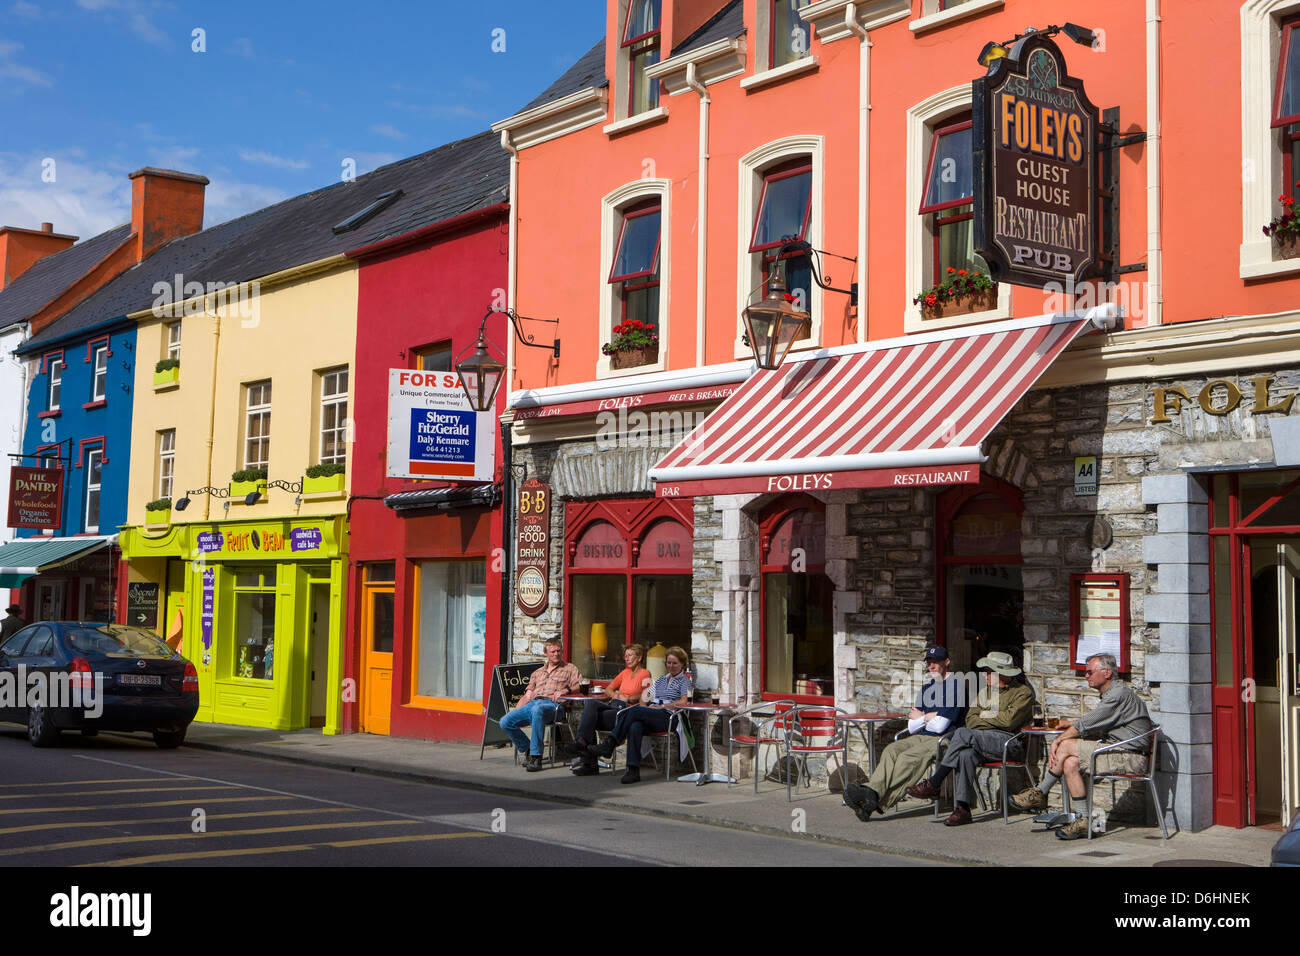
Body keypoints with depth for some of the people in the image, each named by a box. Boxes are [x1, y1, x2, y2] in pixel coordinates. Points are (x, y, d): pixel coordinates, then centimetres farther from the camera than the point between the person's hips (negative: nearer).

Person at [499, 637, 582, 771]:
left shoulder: (570, 669, 18)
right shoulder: (537, 673, 31)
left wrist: (566, 690, -17)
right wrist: (515, 712, 10)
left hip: (552, 705, -5)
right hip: (532, 703, 5)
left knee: (537, 710, -42)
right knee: (505, 722, -18)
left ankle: (536, 757, -37)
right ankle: (528, 749, 1)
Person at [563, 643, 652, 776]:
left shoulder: (645, 674, 4)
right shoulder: (625, 672, 28)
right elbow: (608, 689, 32)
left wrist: (628, 698, -9)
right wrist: (614, 695, 11)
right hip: (613, 705, 7)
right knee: (590, 704, -27)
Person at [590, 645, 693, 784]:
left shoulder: (685, 680, 12)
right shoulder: (661, 680, 32)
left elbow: (683, 701, -4)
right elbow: (646, 695, 29)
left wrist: (662, 706, -9)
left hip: (668, 717, -5)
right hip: (652, 717, 5)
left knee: (634, 711, -31)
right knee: (634, 727, -33)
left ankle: (609, 744, -33)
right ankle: (633, 771, -42)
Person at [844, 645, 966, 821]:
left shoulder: (955, 686, -4)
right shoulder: (926, 688, 22)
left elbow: (940, 726, -11)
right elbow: (912, 727, 17)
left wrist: (921, 718, 8)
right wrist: (929, 717, -1)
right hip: (922, 737, 7)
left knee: (908, 757, -31)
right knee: (892, 750, -21)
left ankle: (873, 798, -41)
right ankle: (873, 791, -43)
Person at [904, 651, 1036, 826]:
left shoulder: (1023, 692, 4)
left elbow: (1009, 721, -11)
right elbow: (970, 719, 15)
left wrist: (985, 716, 4)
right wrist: (996, 719, -2)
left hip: (1009, 741, -6)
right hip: (982, 740, 6)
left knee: (963, 734, -30)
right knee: (966, 755, -32)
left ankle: (933, 784, -27)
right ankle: (963, 808, -32)